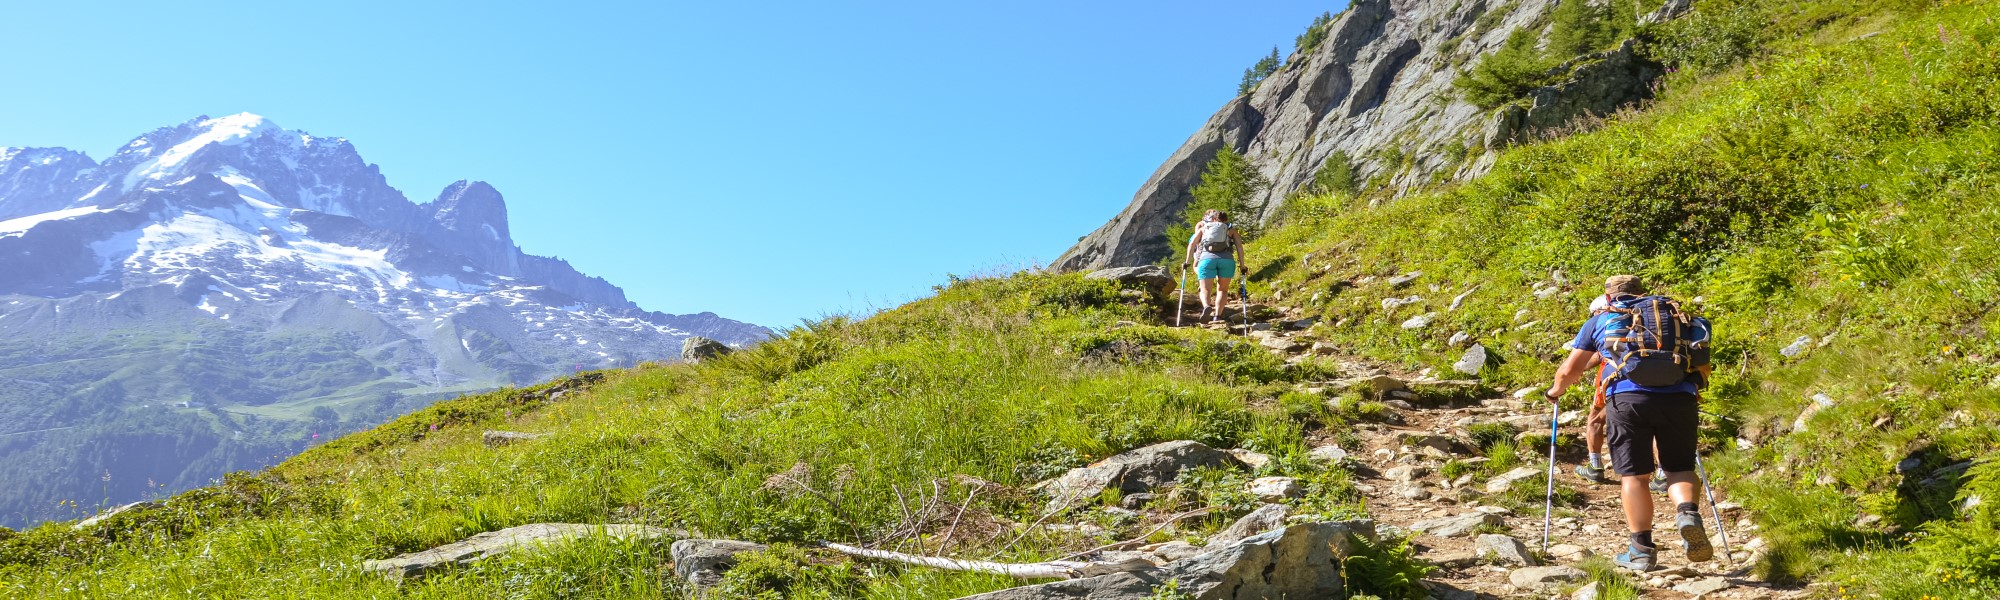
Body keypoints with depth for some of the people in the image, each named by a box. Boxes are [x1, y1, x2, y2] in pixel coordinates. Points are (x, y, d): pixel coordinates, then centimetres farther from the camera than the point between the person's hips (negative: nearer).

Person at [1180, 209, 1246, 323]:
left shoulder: (1203, 227, 27)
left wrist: (1187, 261, 19)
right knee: (1222, 289, 17)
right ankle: (1217, 315, -1)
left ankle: (1206, 306, -30)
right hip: (1227, 259, 0)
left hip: (1207, 258, 0)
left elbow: (1192, 244, 17)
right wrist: (1242, 265, 15)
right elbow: (1239, 246, 15)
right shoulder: (1231, 229, 26)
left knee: (1205, 290, 2)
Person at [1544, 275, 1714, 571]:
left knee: (1634, 475, 5)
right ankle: (1688, 514, -14)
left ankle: (1642, 550, 5)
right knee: (1679, 467, 14)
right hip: (1679, 397, 2)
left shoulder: (1601, 320, 19)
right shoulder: (1675, 313, 25)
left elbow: (1569, 371, 19)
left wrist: (1556, 391, 38)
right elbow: (1701, 366, 28)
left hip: (1628, 397, -2)